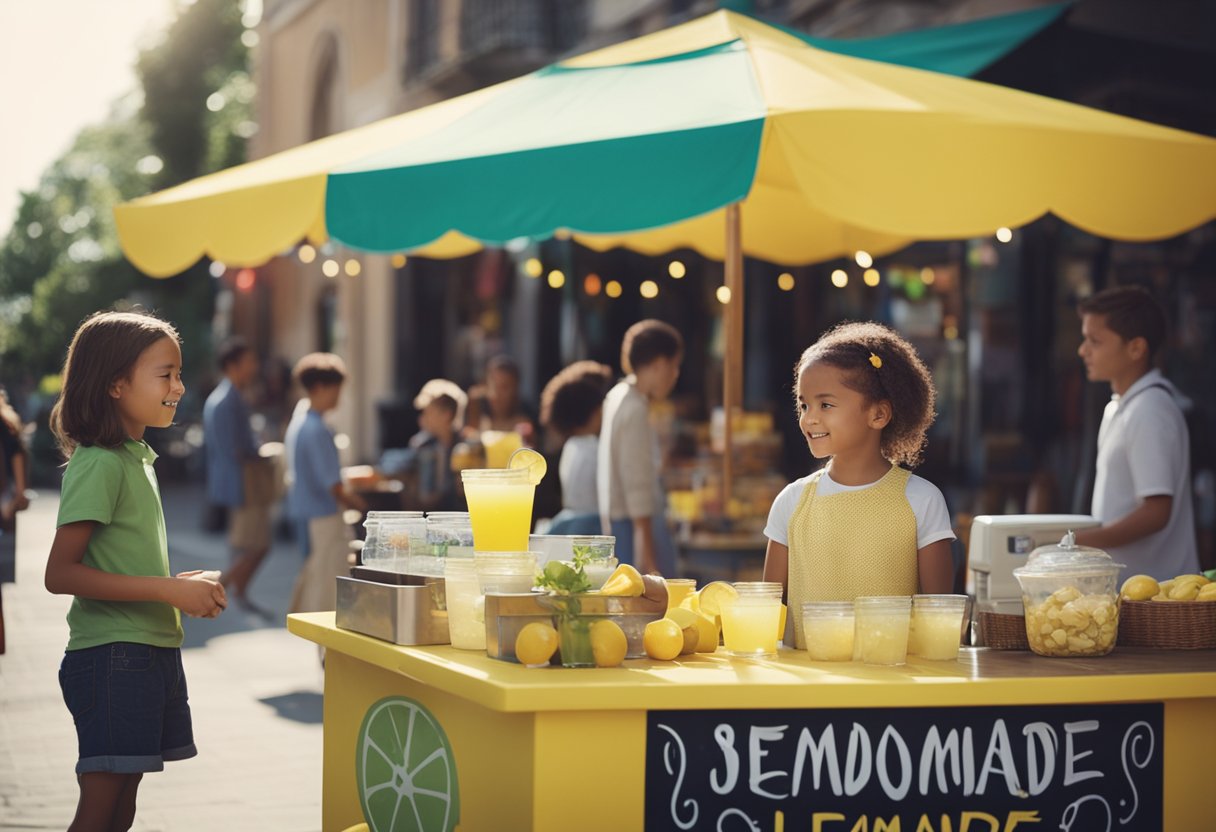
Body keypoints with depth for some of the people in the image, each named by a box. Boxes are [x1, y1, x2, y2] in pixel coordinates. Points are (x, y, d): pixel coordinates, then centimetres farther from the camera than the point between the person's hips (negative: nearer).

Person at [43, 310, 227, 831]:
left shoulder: (137, 458, 14)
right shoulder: (99, 464, -14)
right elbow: (60, 574, -21)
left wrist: (181, 584, 6)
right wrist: (167, 590, -21)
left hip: (151, 649, 9)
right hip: (112, 656, -9)